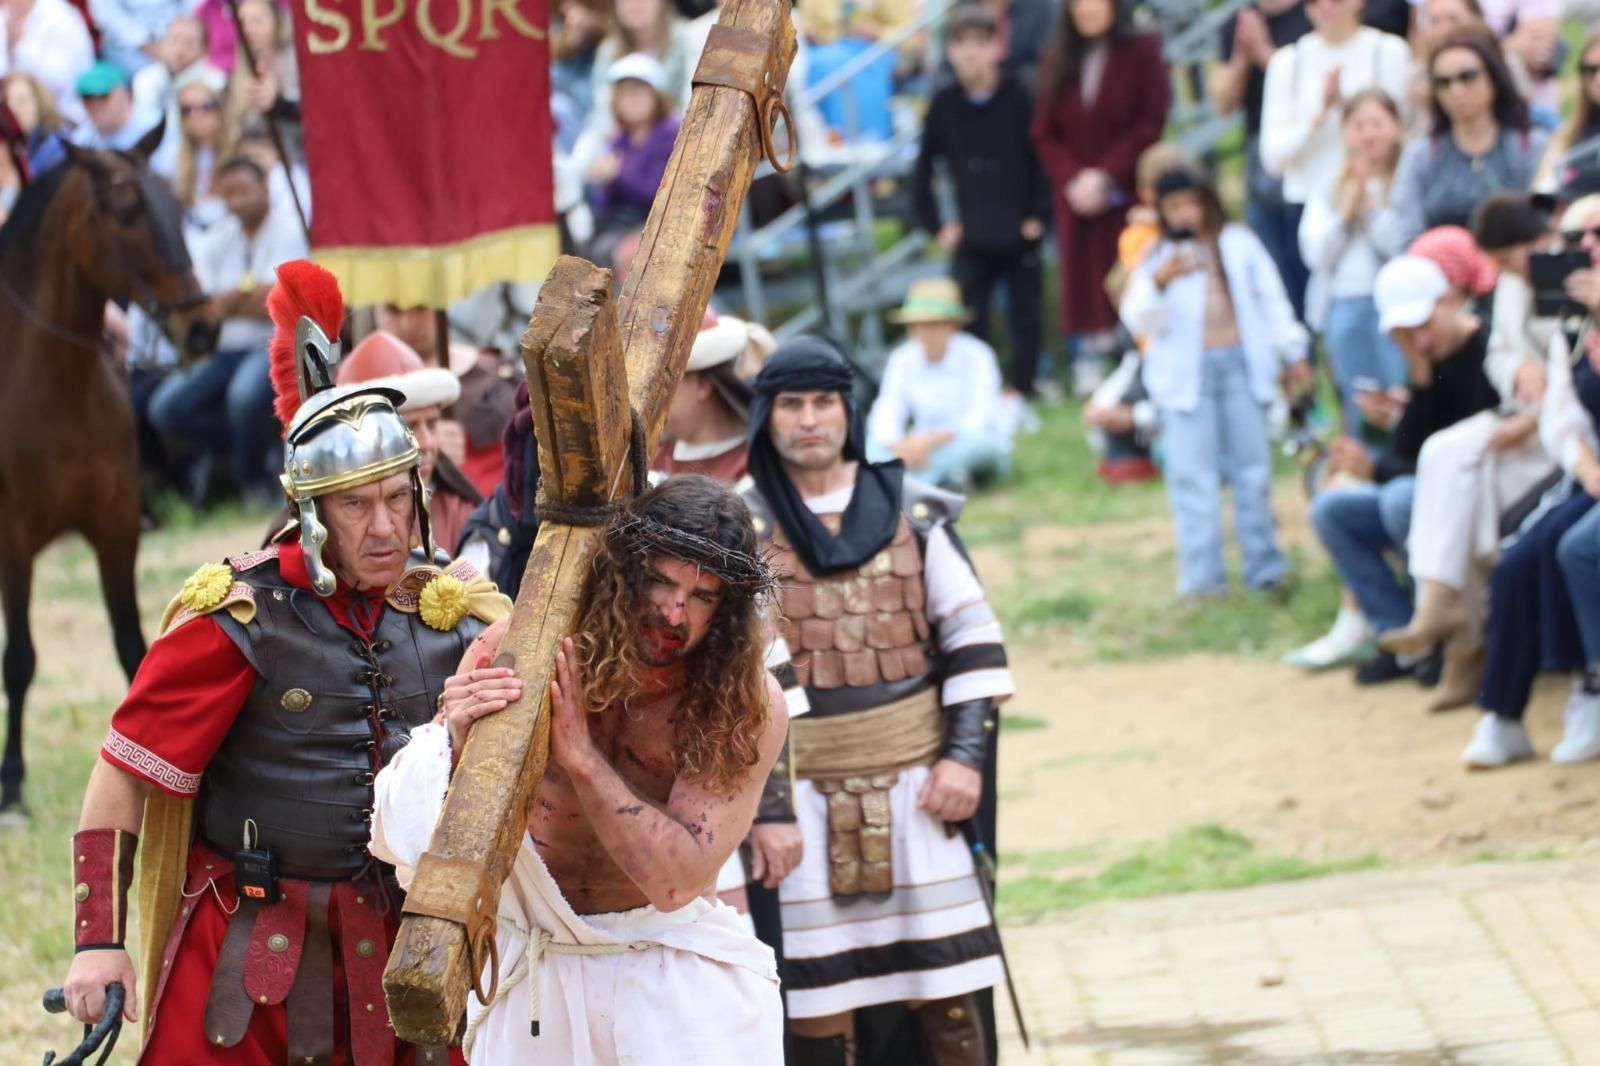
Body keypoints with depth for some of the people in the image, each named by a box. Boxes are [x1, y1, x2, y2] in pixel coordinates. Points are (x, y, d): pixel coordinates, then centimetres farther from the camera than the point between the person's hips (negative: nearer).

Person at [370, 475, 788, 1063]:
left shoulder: (747, 708, -16)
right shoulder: (521, 653, -14)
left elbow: (677, 881, -25)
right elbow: (398, 838, -17)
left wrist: (580, 756, -34)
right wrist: (452, 742, -38)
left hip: (673, 983, -1)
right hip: (533, 982, 1)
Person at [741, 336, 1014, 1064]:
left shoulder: (909, 511, 4)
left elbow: (973, 636, 7)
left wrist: (966, 754, -3)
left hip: (915, 782, 1)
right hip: (803, 791, -1)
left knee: (946, 990, 2)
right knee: (818, 1001, 1)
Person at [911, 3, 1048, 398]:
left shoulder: (1020, 102, -8)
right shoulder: (944, 107, 0)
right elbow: (922, 172, 9)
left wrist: (1039, 216, -8)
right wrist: (936, 225, 5)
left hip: (1020, 240, -2)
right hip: (971, 243, 2)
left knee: (1025, 322, 6)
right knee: (968, 325, 1)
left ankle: (1024, 393, 19)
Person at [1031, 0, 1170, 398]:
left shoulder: (1142, 52, -2)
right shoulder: (1058, 60, 8)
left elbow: (1150, 125, -7)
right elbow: (1044, 133, 6)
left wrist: (1105, 177, -13)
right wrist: (1072, 180, -9)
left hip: (1129, 198, -3)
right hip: (1076, 201, 3)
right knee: (1084, 291, 0)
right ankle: (1089, 377, 4)